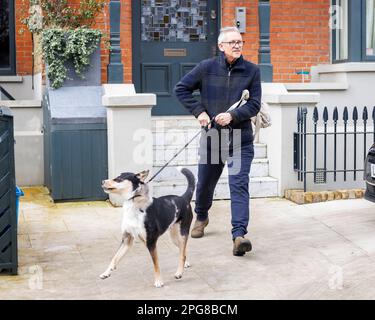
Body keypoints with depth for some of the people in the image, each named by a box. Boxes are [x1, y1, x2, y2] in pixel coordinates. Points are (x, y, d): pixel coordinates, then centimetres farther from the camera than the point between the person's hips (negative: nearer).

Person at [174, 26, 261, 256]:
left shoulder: (252, 71, -1)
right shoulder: (207, 68, -1)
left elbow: (255, 105, -2)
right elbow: (181, 89, 6)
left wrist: (232, 115, -19)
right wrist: (199, 111, -5)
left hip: (241, 139, -1)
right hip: (211, 137, 2)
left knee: (239, 185, -14)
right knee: (205, 183, 16)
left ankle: (239, 235, -20)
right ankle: (201, 217, 45)